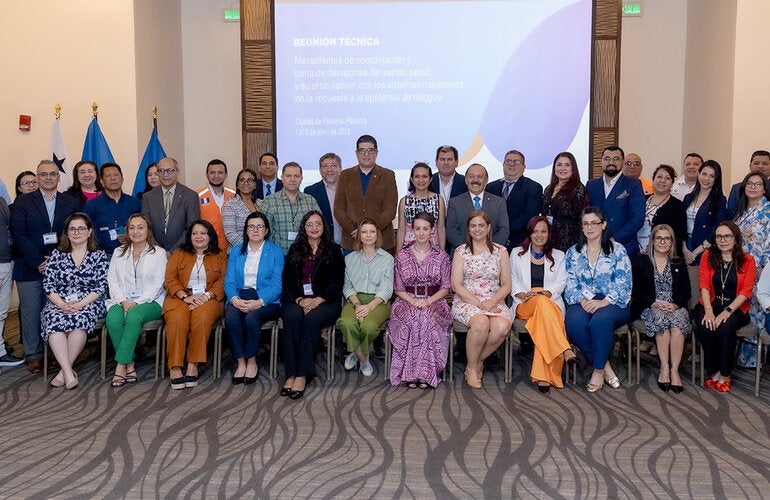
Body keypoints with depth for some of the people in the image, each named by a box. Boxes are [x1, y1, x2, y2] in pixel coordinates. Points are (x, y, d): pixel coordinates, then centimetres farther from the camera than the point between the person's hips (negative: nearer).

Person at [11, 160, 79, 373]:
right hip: (29, 268, -1)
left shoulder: (71, 203, 10)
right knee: (31, 313, 2)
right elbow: (18, 234, -3)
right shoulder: (22, 202, 6)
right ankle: (34, 356, 13)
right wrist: (38, 262, -11)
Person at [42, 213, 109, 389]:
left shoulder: (100, 256, 6)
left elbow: (101, 287, -1)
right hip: (59, 303, 2)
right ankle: (69, 373, -32)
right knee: (54, 321, -31)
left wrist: (80, 305, -15)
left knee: (79, 319, -34)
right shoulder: (57, 255, 12)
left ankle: (64, 370, -21)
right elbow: (48, 285, 5)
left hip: (88, 304, -2)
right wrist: (62, 304, -12)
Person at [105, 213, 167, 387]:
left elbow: (157, 284, -2)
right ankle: (129, 366, -25)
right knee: (113, 319, -31)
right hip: (122, 301, 3)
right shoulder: (118, 252, 20)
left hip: (150, 301, -3)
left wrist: (137, 302, -14)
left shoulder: (159, 253, 8)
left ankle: (120, 365, -31)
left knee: (134, 316, -36)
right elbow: (112, 280, 10)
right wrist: (122, 301, -8)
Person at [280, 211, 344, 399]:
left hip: (325, 301, -2)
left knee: (312, 318, -34)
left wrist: (317, 301, -14)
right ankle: (290, 374, -32)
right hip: (297, 299, 2)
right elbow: (287, 281, 9)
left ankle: (302, 375, -34)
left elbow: (336, 283, 1)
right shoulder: (295, 250, 18)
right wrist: (299, 300, -9)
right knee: (292, 317, -31)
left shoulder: (333, 251, 10)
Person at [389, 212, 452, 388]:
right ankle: (410, 373, -28)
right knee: (411, 319, -35)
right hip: (407, 301, 0)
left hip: (434, 302, 0)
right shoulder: (401, 256, 9)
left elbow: (446, 288, 6)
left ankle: (426, 373, -29)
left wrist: (428, 301, -11)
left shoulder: (441, 256, 8)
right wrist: (413, 301, -10)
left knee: (428, 319, -35)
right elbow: (398, 288, 8)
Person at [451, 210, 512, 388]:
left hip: (494, 303, 2)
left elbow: (506, 285, 8)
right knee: (481, 323, -35)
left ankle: (478, 361, -5)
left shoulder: (501, 251, 11)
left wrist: (492, 301, -11)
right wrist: (478, 303, -13)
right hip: (466, 302, -2)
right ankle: (472, 367, -12)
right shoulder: (461, 252, 6)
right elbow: (456, 285, -1)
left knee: (503, 327, -31)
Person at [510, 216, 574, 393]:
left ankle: (542, 376, -41)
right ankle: (565, 350, -47)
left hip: (551, 302, 0)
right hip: (524, 304, 0)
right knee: (543, 304, -39)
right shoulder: (517, 253, 18)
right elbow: (513, 281, 11)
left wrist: (547, 293, -14)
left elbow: (560, 282, 7)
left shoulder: (558, 256, 19)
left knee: (544, 319, -38)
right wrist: (524, 294, -10)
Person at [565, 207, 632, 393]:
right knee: (574, 323, -32)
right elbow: (570, 284, 8)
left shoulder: (617, 250, 8)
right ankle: (605, 366, -16)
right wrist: (582, 300, -13)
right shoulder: (573, 253, 16)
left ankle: (598, 370, -18)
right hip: (582, 302, 2)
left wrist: (604, 301, -17)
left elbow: (623, 282, -2)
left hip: (612, 303, -2)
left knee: (600, 320, -37)